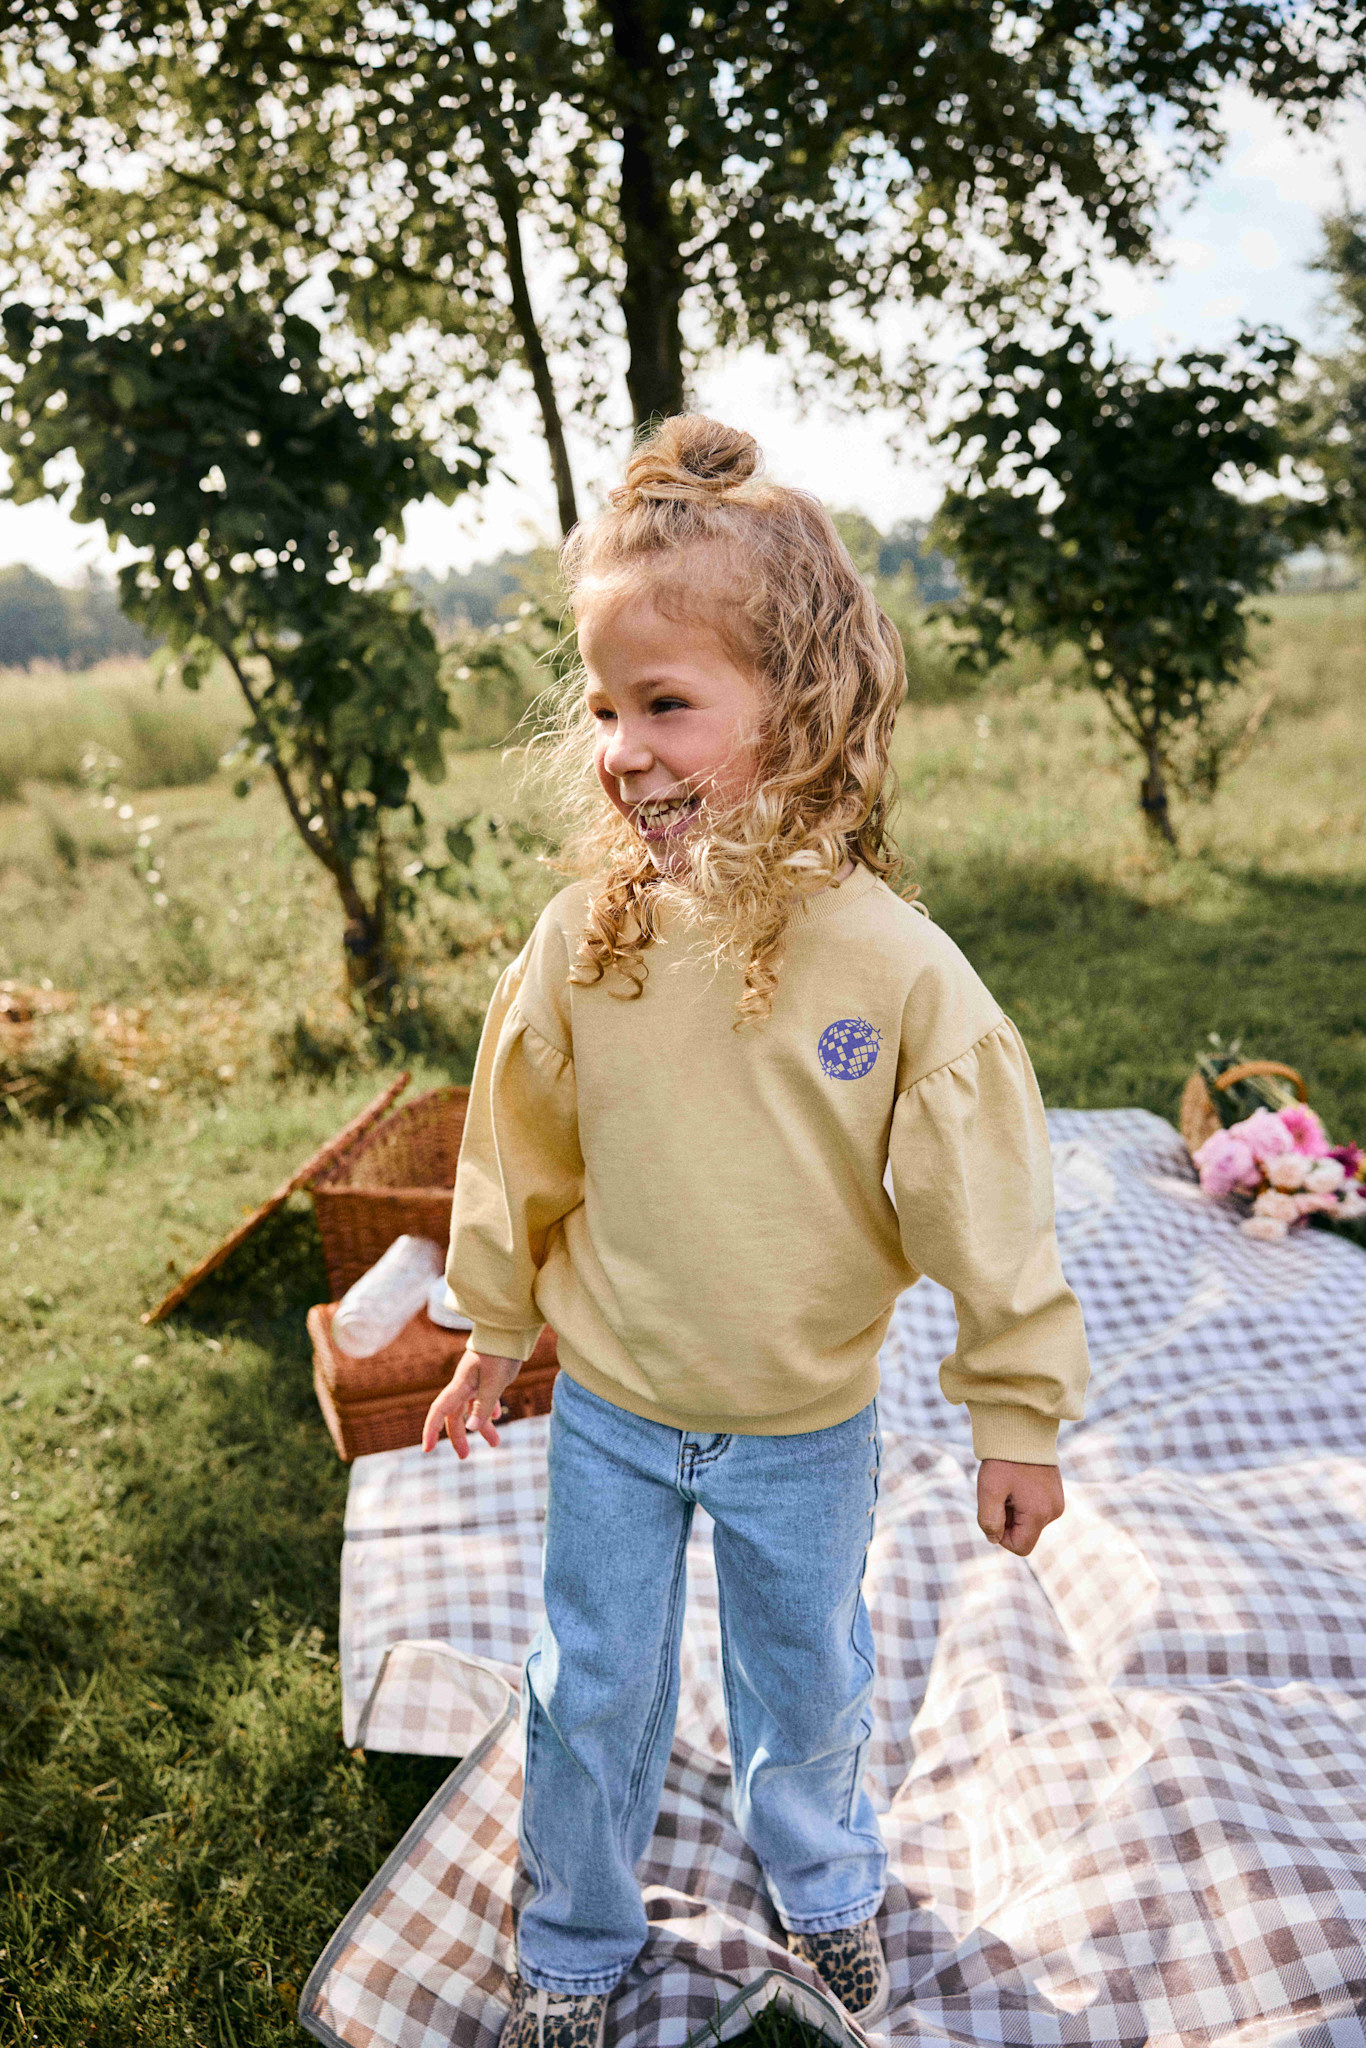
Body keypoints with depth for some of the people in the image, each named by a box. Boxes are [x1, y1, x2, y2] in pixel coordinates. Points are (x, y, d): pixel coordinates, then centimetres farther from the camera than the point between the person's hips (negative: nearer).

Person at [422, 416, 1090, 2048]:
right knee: (589, 1700, 20)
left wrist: (1017, 1413, -5)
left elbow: (983, 1205, -13)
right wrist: (494, 1331, 10)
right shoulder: (581, 942, -16)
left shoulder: (894, 967, -23)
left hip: (806, 1428, -1)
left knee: (806, 1686, 24)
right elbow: (519, 1161, -1)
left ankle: (822, 1889, 57)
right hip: (608, 1410, 2)